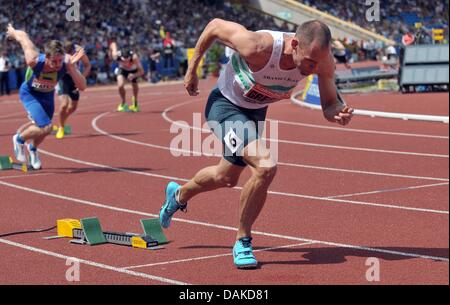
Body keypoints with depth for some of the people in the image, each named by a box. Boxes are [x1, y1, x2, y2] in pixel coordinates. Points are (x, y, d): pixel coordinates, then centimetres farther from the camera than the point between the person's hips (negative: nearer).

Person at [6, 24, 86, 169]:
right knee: (46, 127, -20)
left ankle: (33, 148, 59)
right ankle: (19, 139, 12)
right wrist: (13, 32, -2)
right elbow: (23, 35, -24)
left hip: (48, 95, 4)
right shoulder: (34, 60, -40)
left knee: (41, 126, 23)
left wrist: (71, 67, -51)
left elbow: (82, 86, -38)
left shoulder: (66, 62, -35)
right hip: (29, 93, -4)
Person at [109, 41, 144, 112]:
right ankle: (123, 103, 4)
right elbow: (113, 44, -17)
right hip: (122, 69, 0)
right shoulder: (116, 55, -40)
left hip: (133, 70, 0)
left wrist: (134, 75, -58)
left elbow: (141, 72, -40)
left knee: (135, 86, 17)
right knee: (120, 85, -23)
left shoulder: (134, 57, -45)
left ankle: (135, 103, 49)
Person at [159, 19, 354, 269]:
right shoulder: (258, 47, -39)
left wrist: (339, 113, -36)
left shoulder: (322, 59, -24)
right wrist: (192, 69, -12)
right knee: (265, 166, -26)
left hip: (256, 111, 7)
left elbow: (329, 105, -11)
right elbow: (215, 25, -22)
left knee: (227, 178, 22)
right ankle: (243, 241, -6)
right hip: (225, 105, -7)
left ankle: (179, 195, 52)